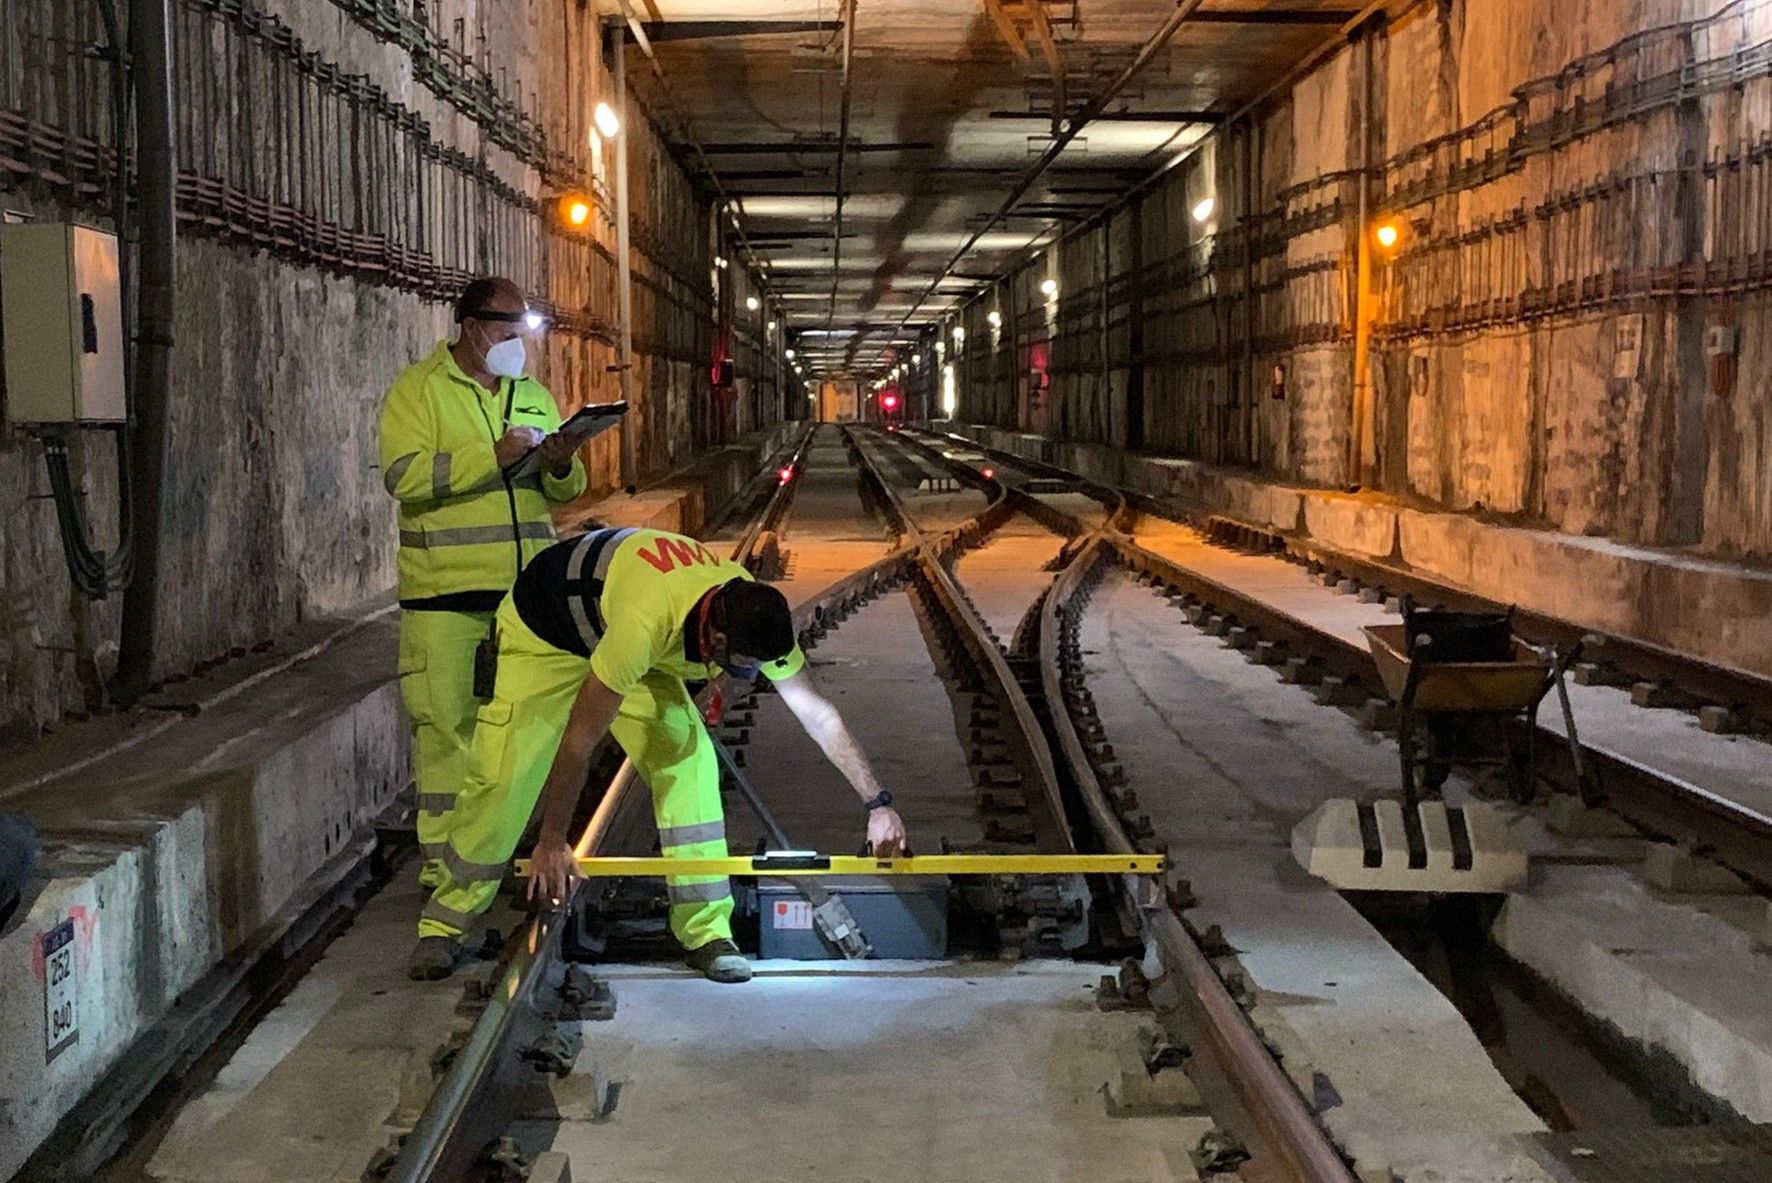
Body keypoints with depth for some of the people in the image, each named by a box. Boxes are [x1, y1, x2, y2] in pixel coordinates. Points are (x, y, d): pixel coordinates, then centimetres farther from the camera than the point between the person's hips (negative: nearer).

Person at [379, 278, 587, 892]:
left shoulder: (533, 394, 17)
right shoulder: (418, 389, -1)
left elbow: (566, 490, 19)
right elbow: (403, 475, -16)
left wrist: (561, 467, -5)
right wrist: (494, 454, -21)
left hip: (525, 588, 6)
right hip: (447, 591, -5)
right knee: (449, 724, -4)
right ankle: (442, 859, 4)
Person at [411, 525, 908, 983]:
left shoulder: (755, 618, -26)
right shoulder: (646, 623, -45)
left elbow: (820, 717, -13)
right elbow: (580, 737, -35)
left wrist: (878, 803, -12)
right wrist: (552, 841, -25)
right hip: (541, 634, -5)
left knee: (689, 760, -12)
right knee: (502, 778, -11)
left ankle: (706, 931, -5)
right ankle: (443, 925, 8)